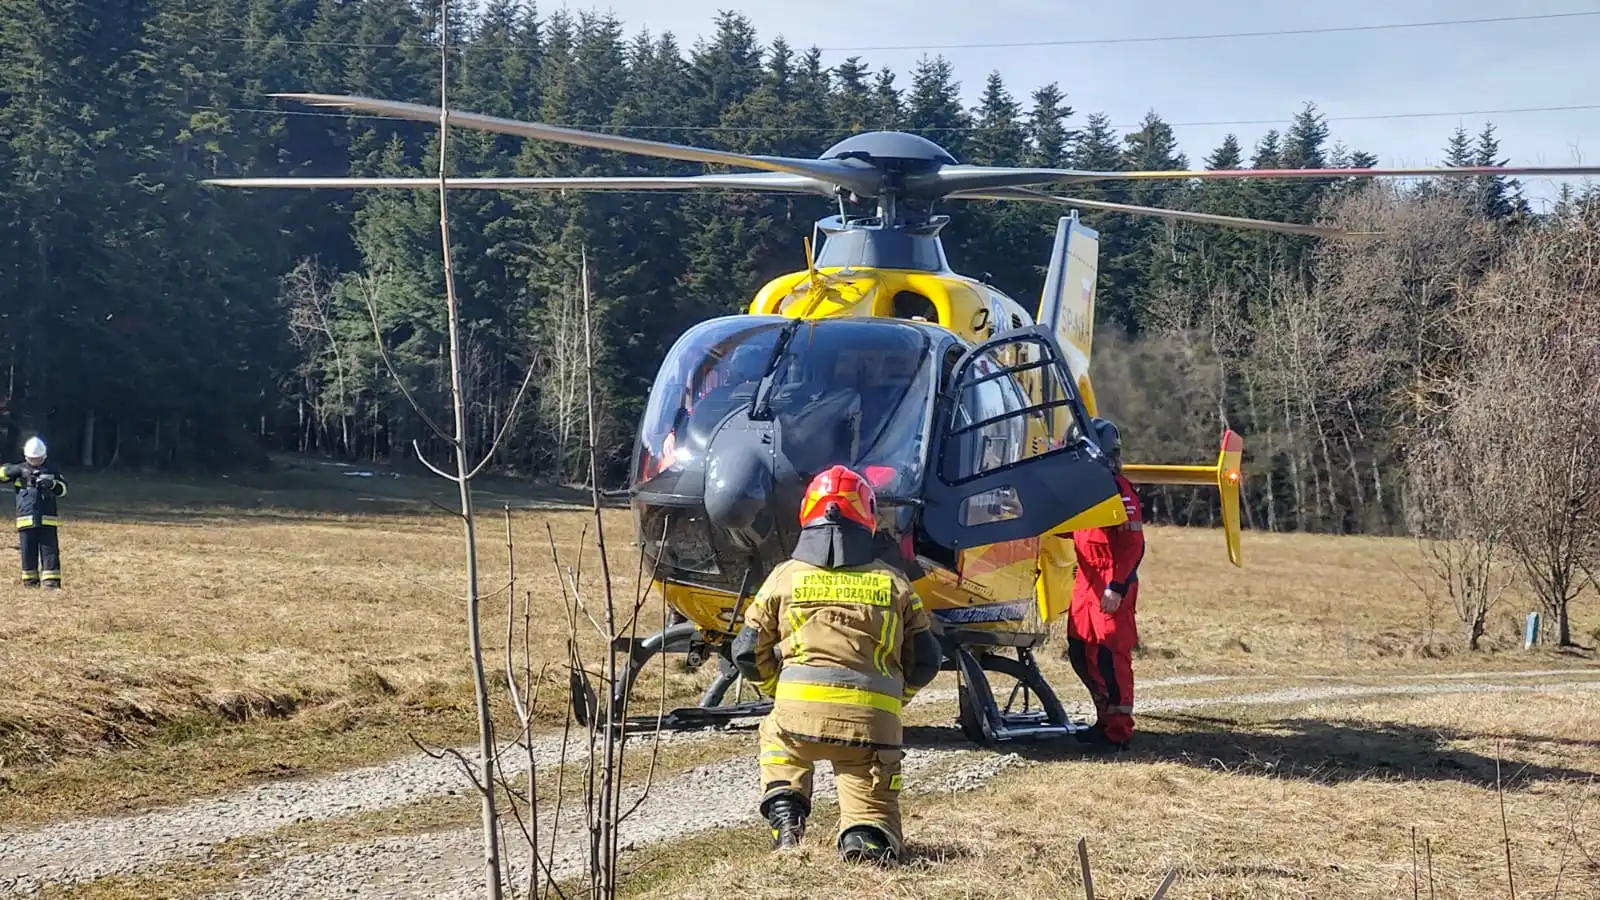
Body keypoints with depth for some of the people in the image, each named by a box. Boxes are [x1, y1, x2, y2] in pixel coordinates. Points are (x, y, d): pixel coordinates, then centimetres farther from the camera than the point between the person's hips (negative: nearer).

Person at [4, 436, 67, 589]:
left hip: (47, 520, -1)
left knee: (50, 550, -4)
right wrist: (15, 471, -19)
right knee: (28, 552, 5)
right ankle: (30, 579, 14)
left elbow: (63, 489, 10)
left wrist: (52, 484, -11)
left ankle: (51, 580, -3)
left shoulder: (51, 469, 10)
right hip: (26, 519, 1)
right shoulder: (20, 470, 9)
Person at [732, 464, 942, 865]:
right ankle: (867, 834, -21)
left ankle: (785, 814, 10)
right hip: (874, 722, 0)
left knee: (776, 735, 34)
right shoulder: (894, 584, 14)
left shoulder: (785, 577, 11)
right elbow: (925, 660, 15)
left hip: (798, 712, 0)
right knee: (873, 809, 14)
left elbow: (749, 652, 13)